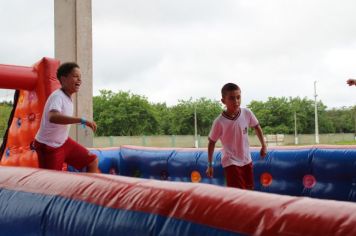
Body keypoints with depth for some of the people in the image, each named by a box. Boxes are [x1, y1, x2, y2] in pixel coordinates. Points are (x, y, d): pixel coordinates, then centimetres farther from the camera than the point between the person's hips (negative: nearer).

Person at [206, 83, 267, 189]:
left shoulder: (247, 113, -12)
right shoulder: (219, 122, -21)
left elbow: (256, 127, 9)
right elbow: (212, 143, -8)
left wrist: (263, 145, 10)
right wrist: (210, 165, -3)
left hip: (246, 160, 5)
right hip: (231, 163, -5)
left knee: (249, 190, 18)